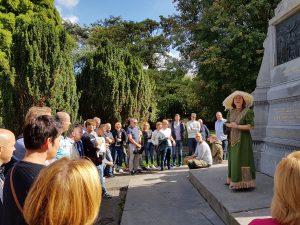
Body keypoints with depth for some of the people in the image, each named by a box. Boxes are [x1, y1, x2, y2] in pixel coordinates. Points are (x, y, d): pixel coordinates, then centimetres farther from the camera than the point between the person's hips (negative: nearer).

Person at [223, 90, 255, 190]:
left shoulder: (247, 111, -7)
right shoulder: (231, 112, 11)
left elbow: (250, 126, -13)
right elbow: (227, 123, 17)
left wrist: (237, 126, -14)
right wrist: (230, 125, -5)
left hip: (243, 139, -6)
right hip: (233, 139, 6)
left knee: (242, 160, -7)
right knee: (233, 159, 9)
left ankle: (243, 182, -1)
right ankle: (233, 179, 18)